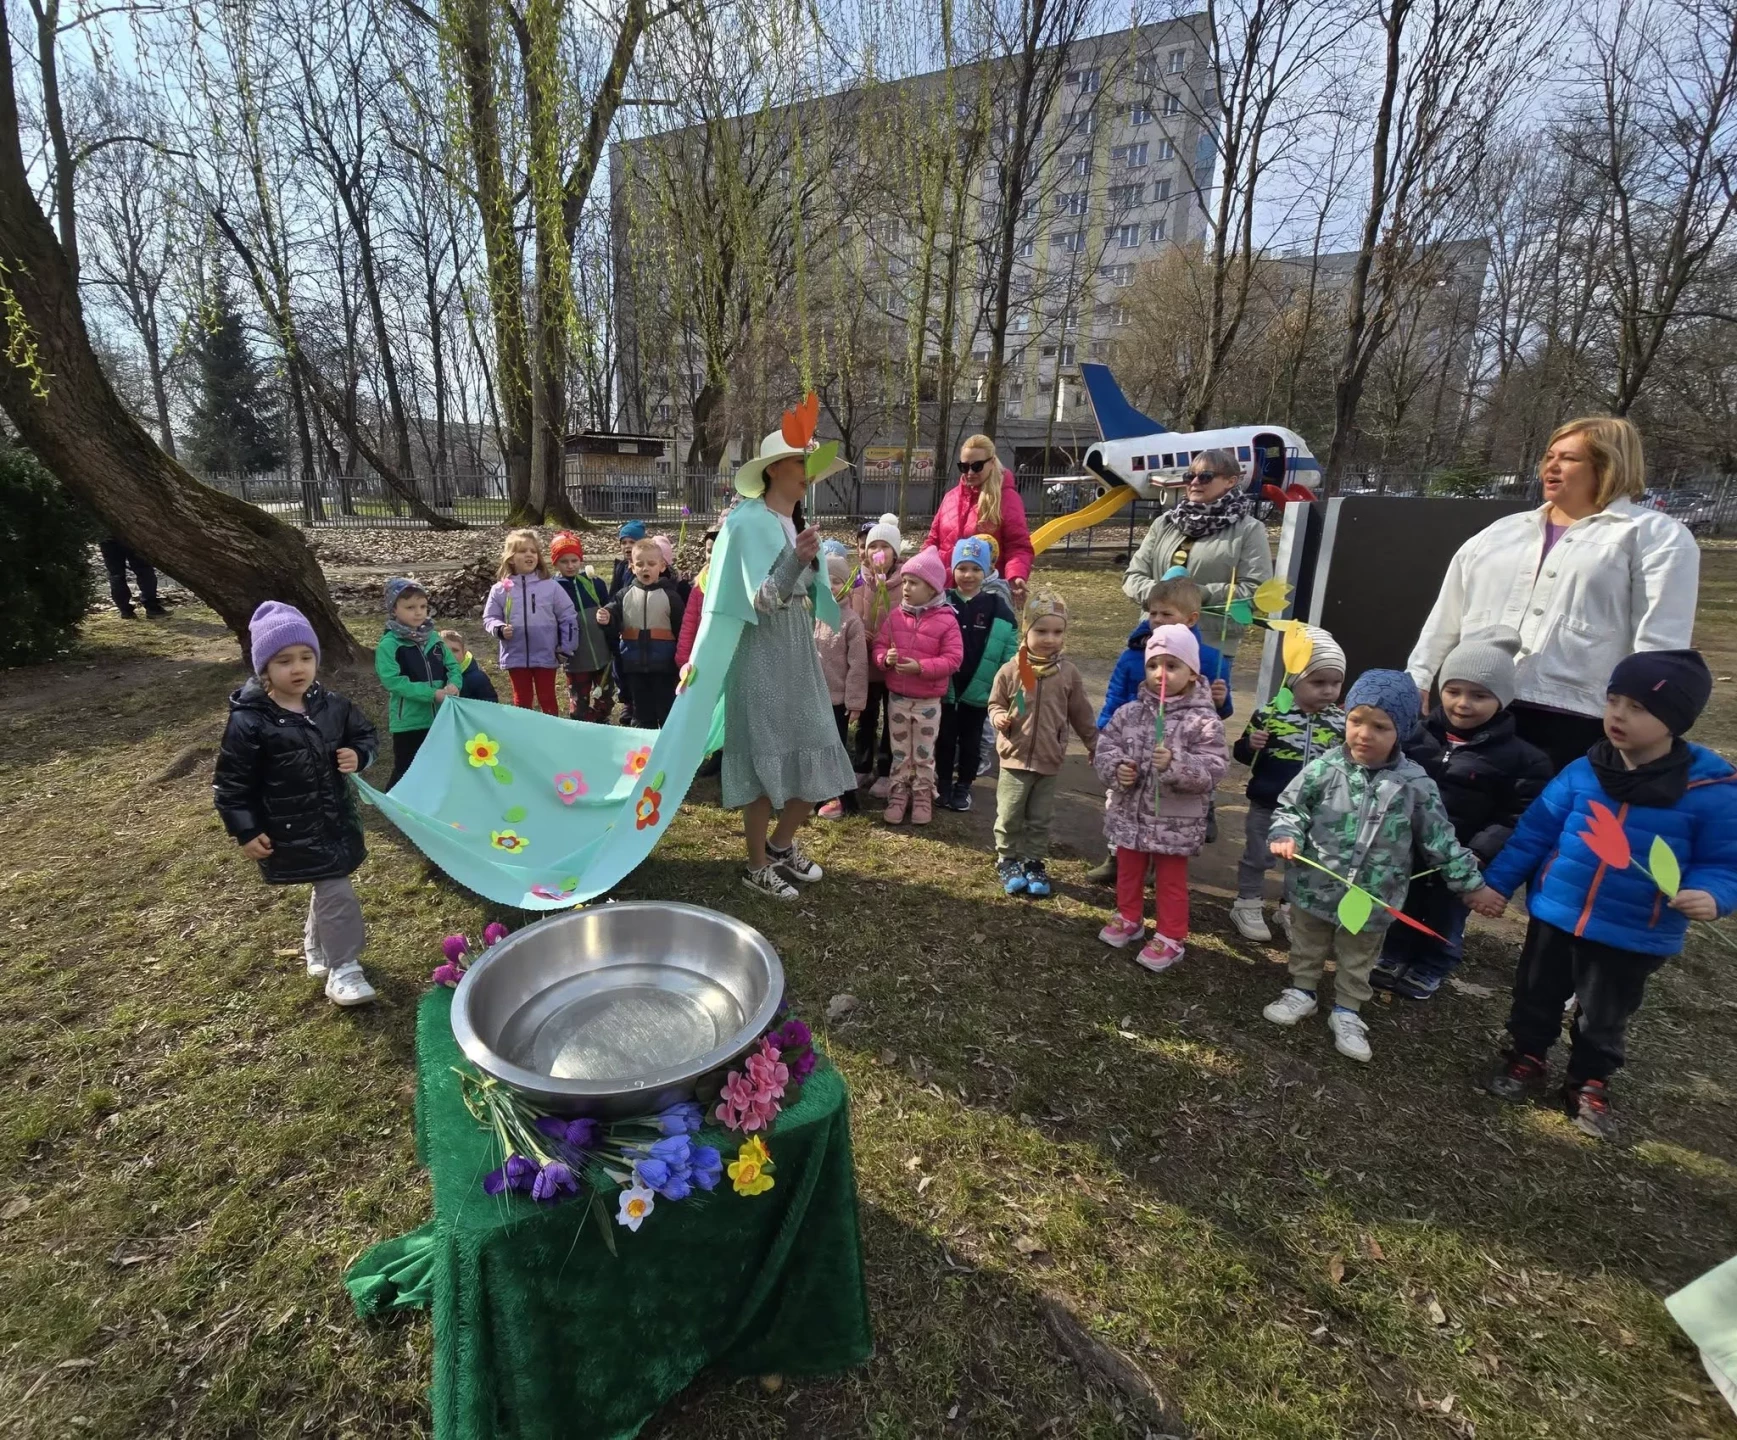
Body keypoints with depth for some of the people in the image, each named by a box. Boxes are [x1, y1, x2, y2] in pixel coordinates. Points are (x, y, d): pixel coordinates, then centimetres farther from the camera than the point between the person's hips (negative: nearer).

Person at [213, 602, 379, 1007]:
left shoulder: (332, 705, -4)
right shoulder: (249, 722, -17)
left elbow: (365, 734, 13)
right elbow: (230, 783, -10)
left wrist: (358, 756, -10)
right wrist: (245, 831, -11)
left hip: (336, 819, 6)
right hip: (292, 832, -6)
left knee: (328, 890, 21)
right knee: (336, 893, -7)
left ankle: (316, 950, 46)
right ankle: (343, 969, 8)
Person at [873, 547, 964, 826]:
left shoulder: (946, 620, -12)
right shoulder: (895, 616, 0)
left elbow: (953, 658, -15)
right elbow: (878, 646, 5)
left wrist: (921, 667, -25)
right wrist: (885, 658, -18)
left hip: (929, 701, -3)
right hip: (897, 697, 3)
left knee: (924, 754, 10)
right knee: (900, 752, 14)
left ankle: (923, 797, 26)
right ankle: (898, 795, 27)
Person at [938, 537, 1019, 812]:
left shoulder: (999, 609, -4)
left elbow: (1010, 657, -2)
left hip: (979, 691, 1)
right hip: (944, 689, 0)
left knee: (970, 741, 14)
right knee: (945, 739, 14)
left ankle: (963, 786, 30)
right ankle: (943, 783, 31)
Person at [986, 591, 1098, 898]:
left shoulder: (1068, 673, -3)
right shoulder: (1010, 670, -8)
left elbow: (1081, 715, 8)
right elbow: (994, 704, 4)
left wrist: (1094, 746, 13)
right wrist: (999, 718, -18)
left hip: (1049, 760, 1)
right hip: (1014, 757, -1)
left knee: (1040, 819, 12)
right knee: (1009, 816, 7)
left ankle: (1033, 862, 28)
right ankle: (1007, 860, 25)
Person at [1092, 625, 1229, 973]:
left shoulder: (1203, 720, -15)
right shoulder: (1129, 712, -3)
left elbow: (1213, 769, -19)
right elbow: (1104, 747, 1)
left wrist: (1175, 764, -33)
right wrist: (1116, 769, -18)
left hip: (1175, 821, -4)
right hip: (1129, 813, 4)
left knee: (1171, 881, 13)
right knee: (1128, 871, 23)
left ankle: (1170, 938, 28)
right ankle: (1128, 919, 44)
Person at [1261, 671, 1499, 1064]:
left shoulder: (1415, 783, -12)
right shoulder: (1323, 769, -15)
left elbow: (1439, 838, 0)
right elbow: (1290, 807, -5)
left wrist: (1469, 880, 4)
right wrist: (1286, 835, -23)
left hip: (1372, 898, 1)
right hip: (1315, 887, 0)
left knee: (1358, 961, 19)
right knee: (1307, 947, 21)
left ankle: (1346, 1011, 39)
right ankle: (1301, 992, 42)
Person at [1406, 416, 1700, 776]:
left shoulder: (1656, 536, 5)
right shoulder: (1503, 531, 19)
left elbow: (1661, 642, -4)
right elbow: (1447, 617, 20)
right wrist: (1416, 680, 16)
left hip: (1577, 721, -4)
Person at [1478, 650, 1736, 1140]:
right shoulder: (1583, 772, -6)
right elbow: (1535, 831, 1)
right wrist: (1498, 881, 1)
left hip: (1634, 935, -2)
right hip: (1555, 914, 2)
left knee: (1604, 1017, 16)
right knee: (1536, 996, 18)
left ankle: (1589, 1084, 37)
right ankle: (1526, 1059, 39)